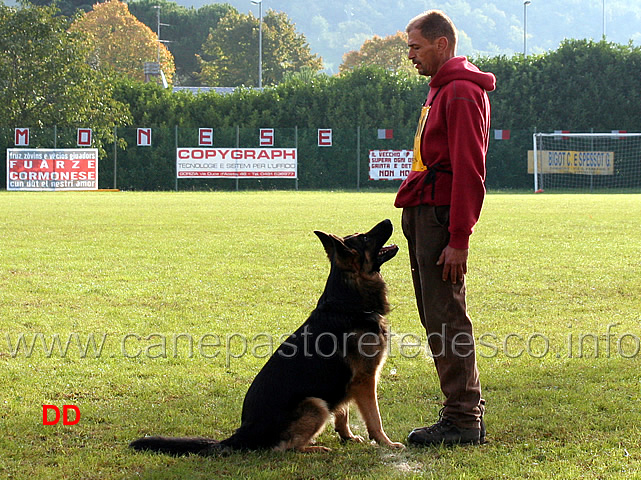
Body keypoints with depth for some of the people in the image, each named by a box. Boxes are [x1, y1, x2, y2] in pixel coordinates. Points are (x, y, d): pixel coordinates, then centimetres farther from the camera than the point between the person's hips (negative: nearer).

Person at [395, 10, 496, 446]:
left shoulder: (461, 92, -12)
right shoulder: (443, 89, 21)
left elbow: (468, 171, -18)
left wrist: (458, 239, -22)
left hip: (440, 216, -10)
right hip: (425, 213, 10)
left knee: (447, 321, -8)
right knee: (439, 319, 11)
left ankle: (463, 420, -5)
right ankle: (468, 413, 17)